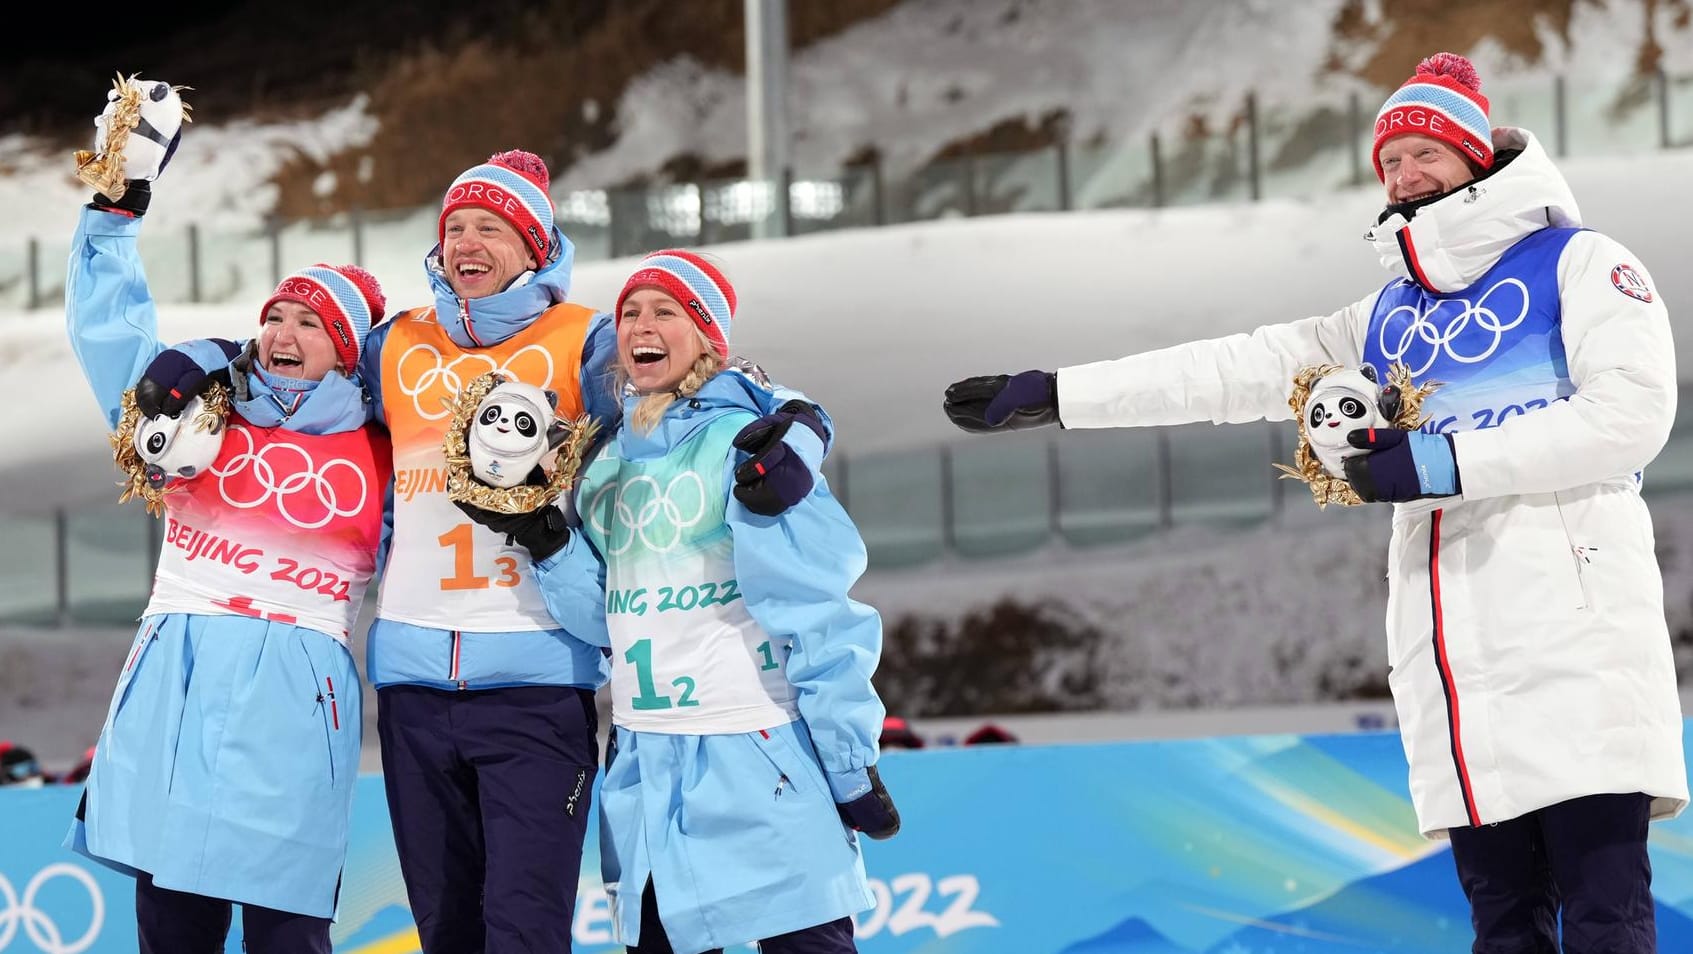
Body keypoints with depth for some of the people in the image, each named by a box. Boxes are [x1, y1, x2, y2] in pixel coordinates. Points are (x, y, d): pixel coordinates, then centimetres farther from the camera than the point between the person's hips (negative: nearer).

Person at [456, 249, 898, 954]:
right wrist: (546, 543, -4)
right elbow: (605, 616, 13)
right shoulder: (608, 461, 12)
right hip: (645, 762, 6)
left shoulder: (746, 442, -8)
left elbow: (816, 605, -11)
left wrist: (851, 762, -13)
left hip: (762, 751, -6)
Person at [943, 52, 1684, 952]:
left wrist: (1447, 462, -11)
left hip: (1575, 635, -6)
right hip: (1450, 658, 6)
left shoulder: (1576, 263, 4)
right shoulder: (1386, 318, 22)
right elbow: (1235, 370, 20)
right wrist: (1051, 394, 16)